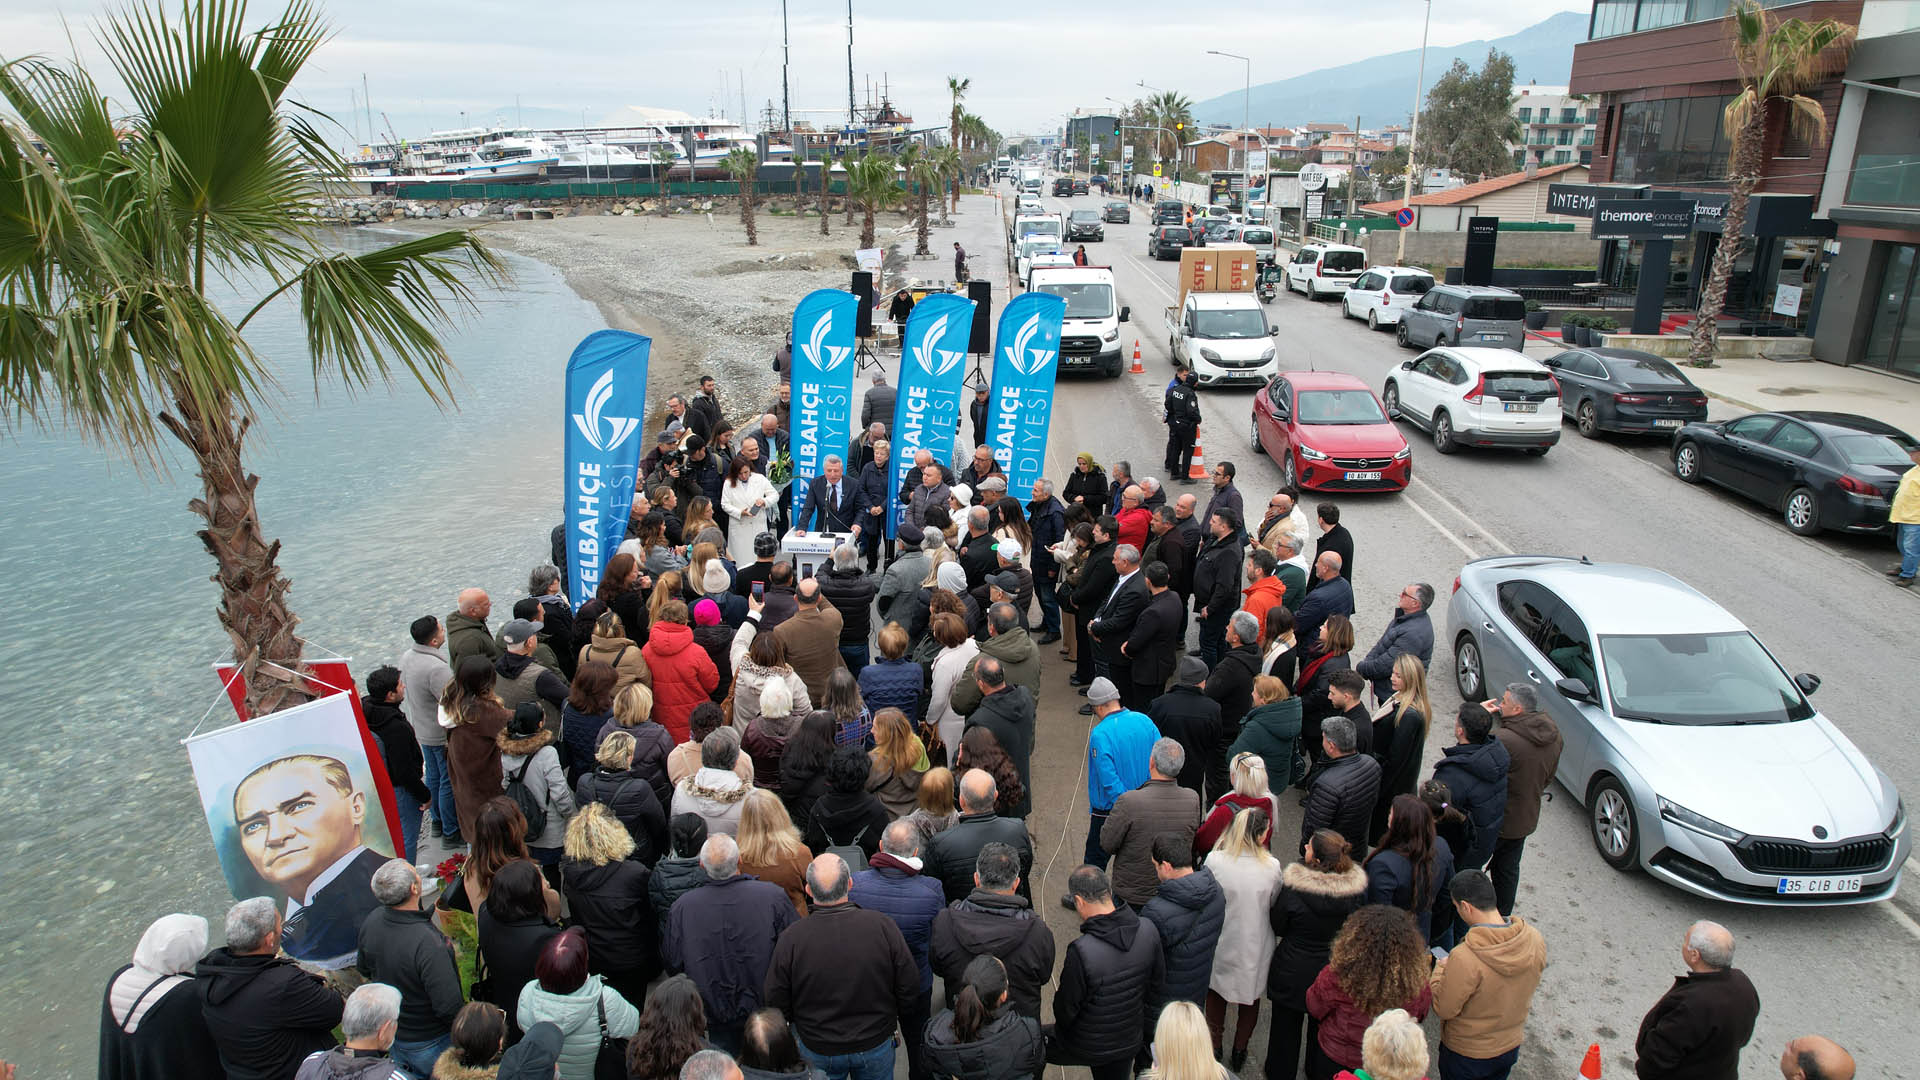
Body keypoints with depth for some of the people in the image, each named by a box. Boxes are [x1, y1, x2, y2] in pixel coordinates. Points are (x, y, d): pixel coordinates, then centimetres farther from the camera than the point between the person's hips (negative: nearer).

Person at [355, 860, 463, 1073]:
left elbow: (364, 969, 6)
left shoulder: (371, 922, -15)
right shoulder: (428, 943, -38)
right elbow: (449, 1007, -32)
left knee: (410, 1074, 28)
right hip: (429, 1044, -6)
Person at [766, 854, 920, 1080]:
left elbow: (776, 1004, -12)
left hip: (817, 1051, 0)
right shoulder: (882, 926, -23)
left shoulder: (791, 939, -24)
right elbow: (910, 989, -13)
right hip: (876, 1045, 0)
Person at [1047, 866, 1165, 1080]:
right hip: (1129, 1042, 5)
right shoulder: (1148, 931, -16)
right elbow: (1156, 984, 0)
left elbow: (1066, 1008, -21)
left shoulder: (1081, 951, -34)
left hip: (1087, 1046, -5)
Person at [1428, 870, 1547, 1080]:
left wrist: (1440, 969, -8)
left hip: (1465, 1054, -5)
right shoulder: (1535, 940, -19)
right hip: (1511, 1046, 5)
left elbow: (1443, 1009, -24)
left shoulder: (1464, 958, -38)